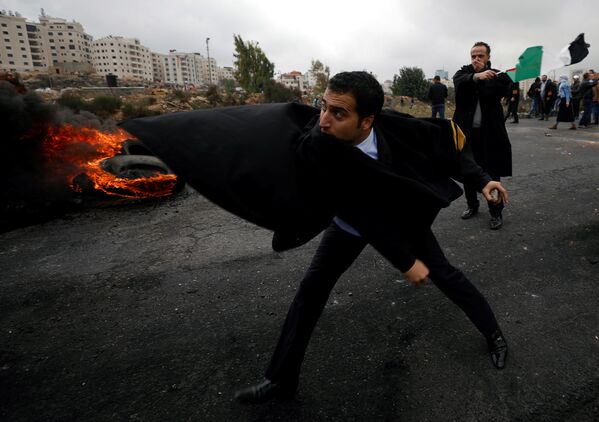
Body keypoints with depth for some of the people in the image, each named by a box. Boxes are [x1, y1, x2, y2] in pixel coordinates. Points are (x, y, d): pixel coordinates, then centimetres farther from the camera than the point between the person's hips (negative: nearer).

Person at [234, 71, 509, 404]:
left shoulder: (389, 125, -31)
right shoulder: (314, 148, -35)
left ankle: (493, 332, 38)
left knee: (444, 274, 7)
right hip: (354, 223, 0)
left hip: (402, 216, 1)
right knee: (312, 289, -2)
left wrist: (481, 178, -17)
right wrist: (405, 261, -25)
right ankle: (281, 379, 14)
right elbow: (362, 216, -31)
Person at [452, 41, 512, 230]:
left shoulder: (497, 75, 3)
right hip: (466, 131, 2)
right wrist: (477, 76, -38)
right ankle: (472, 205, 30)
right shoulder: (464, 72, 5)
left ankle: (496, 212, 13)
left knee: (492, 174, 1)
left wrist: (482, 72, -11)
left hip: (489, 133, -2)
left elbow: (492, 94, -16)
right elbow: (459, 82, -19)